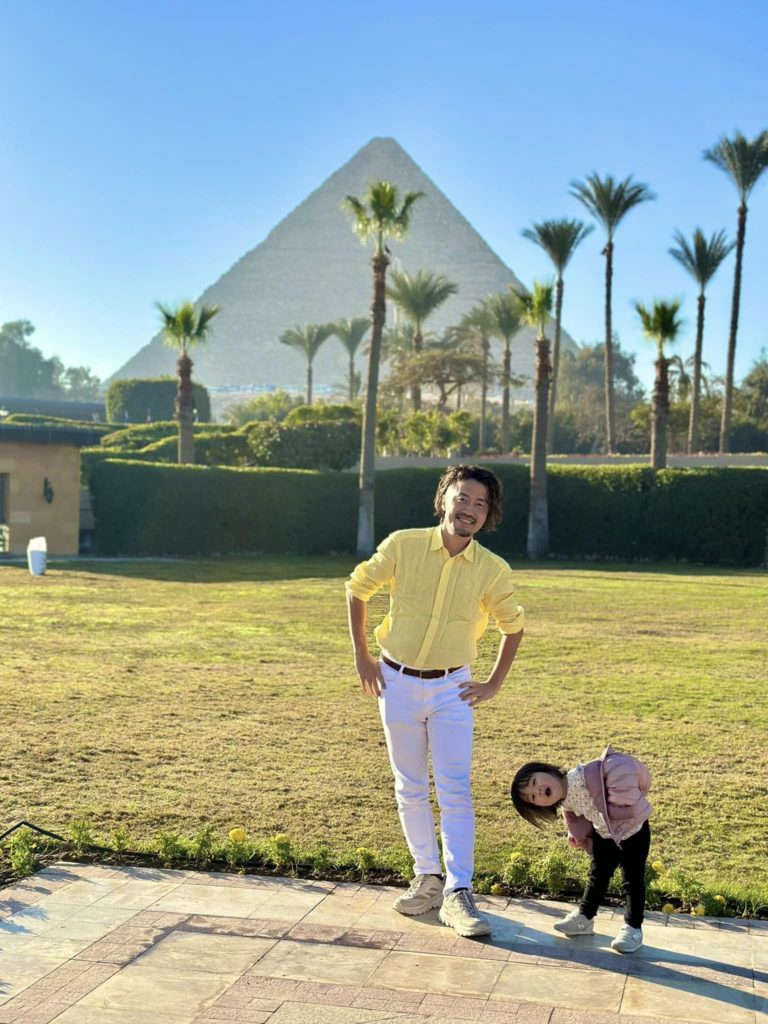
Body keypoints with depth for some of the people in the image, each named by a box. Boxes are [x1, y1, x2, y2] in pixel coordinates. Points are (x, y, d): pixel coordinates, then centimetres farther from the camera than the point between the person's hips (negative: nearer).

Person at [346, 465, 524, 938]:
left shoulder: (494, 571, -8)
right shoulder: (402, 546, -10)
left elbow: (513, 627, 10)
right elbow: (358, 588, 4)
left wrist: (494, 684, 5)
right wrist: (362, 656, 3)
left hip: (452, 687, -1)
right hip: (398, 682, 1)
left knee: (455, 790, -7)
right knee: (410, 789, 10)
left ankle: (457, 894, -3)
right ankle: (428, 878, 23)